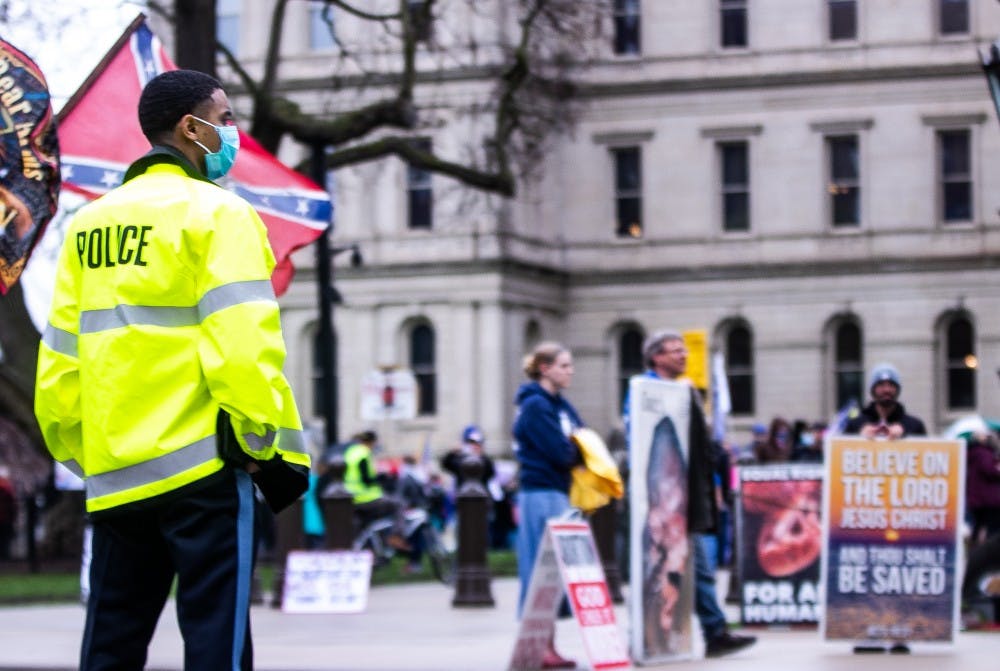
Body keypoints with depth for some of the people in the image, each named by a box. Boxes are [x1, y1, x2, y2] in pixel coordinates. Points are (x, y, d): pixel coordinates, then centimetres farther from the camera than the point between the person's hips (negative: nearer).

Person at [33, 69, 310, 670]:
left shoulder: (89, 224, 14)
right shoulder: (214, 212, -4)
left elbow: (60, 356, 13)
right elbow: (242, 344, -14)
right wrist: (276, 449, -9)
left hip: (114, 476, 6)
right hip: (201, 463, -6)